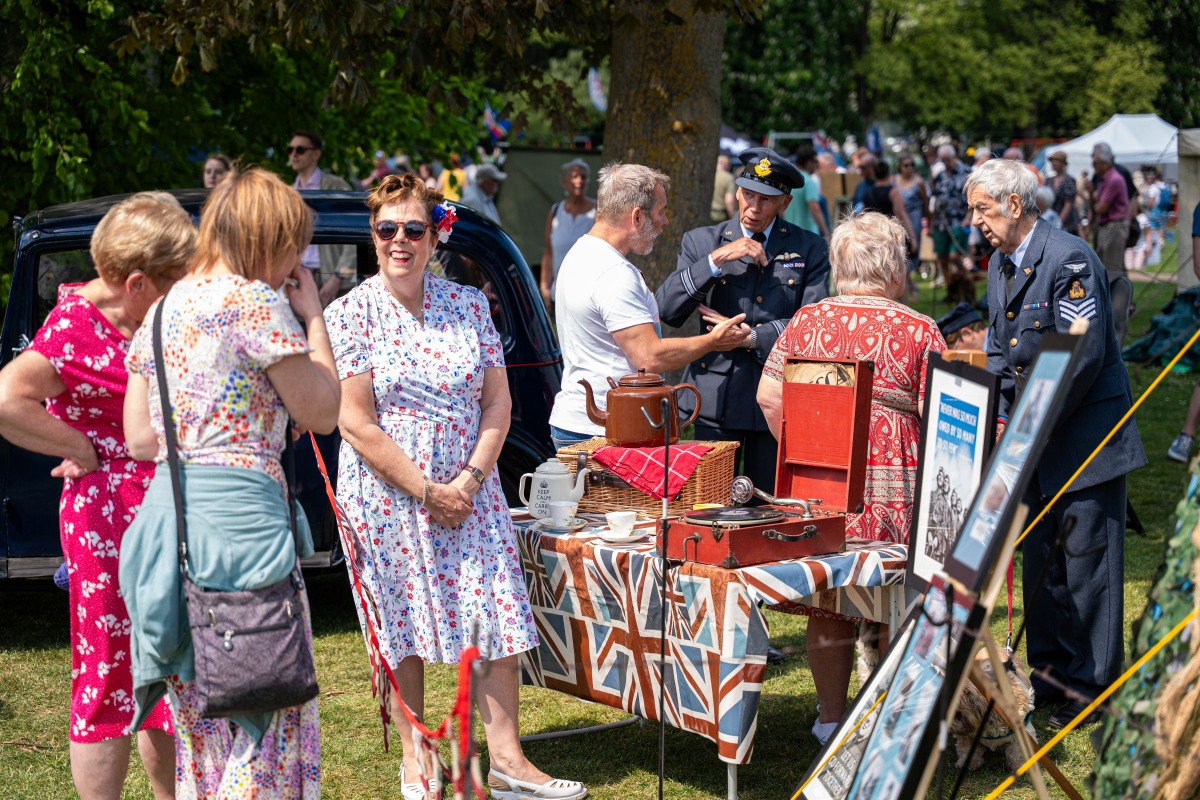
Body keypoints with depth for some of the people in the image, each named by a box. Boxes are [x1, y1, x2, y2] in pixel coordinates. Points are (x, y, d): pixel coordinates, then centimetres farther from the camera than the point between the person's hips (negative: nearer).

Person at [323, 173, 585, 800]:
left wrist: (470, 480, -8)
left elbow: (497, 402, 6)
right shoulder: (351, 314, -6)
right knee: (401, 629, 4)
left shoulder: (468, 305, 5)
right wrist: (426, 490, -14)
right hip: (386, 498, -3)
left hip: (469, 493, 3)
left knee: (497, 616, -2)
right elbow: (357, 424, -11)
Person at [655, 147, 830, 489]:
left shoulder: (810, 250, 7)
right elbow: (666, 310, -5)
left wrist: (750, 337, -11)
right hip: (716, 399, 0)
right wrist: (716, 260, -14)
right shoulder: (702, 242, 7)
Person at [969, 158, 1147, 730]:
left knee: (1087, 562, -4)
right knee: (1041, 560, 13)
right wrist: (1000, 417, 1)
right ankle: (1050, 677, 23)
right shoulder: (1000, 264, 12)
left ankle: (1093, 688, 4)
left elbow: (1082, 356, -20)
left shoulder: (1070, 260, -17)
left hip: (1086, 435, -8)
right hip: (1036, 443, 9)